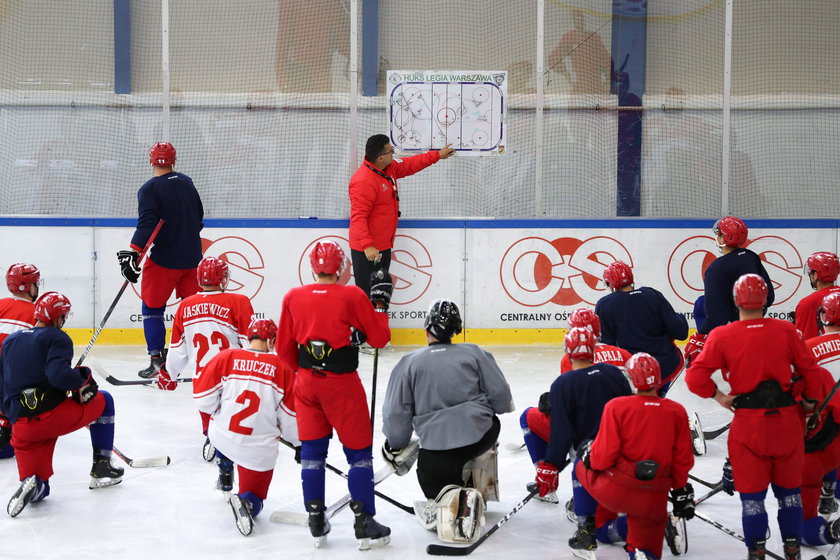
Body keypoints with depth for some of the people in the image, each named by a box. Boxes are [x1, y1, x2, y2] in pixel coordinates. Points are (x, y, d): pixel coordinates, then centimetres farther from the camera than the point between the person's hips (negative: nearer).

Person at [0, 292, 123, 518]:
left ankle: (32, 484, -21)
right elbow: (58, 374, -20)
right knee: (104, 401, 24)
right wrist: (84, 382, -3)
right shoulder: (57, 338, -1)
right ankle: (101, 467, 20)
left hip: (22, 427, 5)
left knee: (39, 490, 17)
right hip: (53, 413, -5)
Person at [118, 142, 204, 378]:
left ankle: (157, 359, -1)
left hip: (165, 258, -5)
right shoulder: (187, 183, 9)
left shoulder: (149, 189, -11)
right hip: (192, 257, 6)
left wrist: (133, 253, -26)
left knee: (152, 306, 5)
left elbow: (146, 224, -23)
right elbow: (199, 216, 19)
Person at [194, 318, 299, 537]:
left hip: (221, 437, 3)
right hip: (259, 451, -2)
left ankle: (225, 477, 36)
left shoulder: (226, 357, -4)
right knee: (254, 497, 13)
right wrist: (298, 443, 16)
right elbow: (290, 415, -1)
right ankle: (246, 502, -20)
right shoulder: (282, 367, -6)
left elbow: (203, 398, -4)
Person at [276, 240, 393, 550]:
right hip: (342, 384, -4)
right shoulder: (352, 296, -10)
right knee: (359, 451, 7)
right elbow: (379, 338, -5)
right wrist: (380, 301, 6)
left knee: (312, 450, 15)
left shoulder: (293, 297, 0)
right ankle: (364, 524, 7)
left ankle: (317, 522, 18)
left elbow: (284, 348, 6)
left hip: (307, 383, 4)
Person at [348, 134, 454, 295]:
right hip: (367, 251, -10)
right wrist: (367, 246, -33)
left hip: (384, 245, 10)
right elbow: (358, 216, -27)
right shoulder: (363, 181, -25)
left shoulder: (390, 167, 4)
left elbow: (410, 165, 24)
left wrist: (437, 155, 26)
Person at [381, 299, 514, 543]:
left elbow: (396, 414, 1)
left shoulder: (408, 363, 2)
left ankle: (451, 499, -13)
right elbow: (501, 398, 3)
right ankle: (481, 487, 30)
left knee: (431, 479, 24)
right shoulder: (474, 354, 4)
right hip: (480, 437, 2)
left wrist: (396, 447, 19)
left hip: (435, 449, -2)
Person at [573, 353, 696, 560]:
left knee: (582, 467, 28)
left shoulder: (617, 407, -9)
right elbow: (683, 460, 6)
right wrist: (682, 491, 20)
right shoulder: (677, 412, 0)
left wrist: (588, 455, 11)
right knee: (646, 537, 20)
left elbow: (602, 458, -11)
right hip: (653, 501, 2)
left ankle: (586, 529, 31)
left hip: (615, 492, -1)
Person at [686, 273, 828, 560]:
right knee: (788, 488, 16)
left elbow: (695, 377, -13)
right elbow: (810, 372, 0)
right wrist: (814, 403, 15)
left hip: (747, 423, -1)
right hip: (786, 421, 2)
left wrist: (719, 396, 1)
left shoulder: (722, 336, -8)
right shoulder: (787, 331, -4)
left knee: (752, 492, 8)